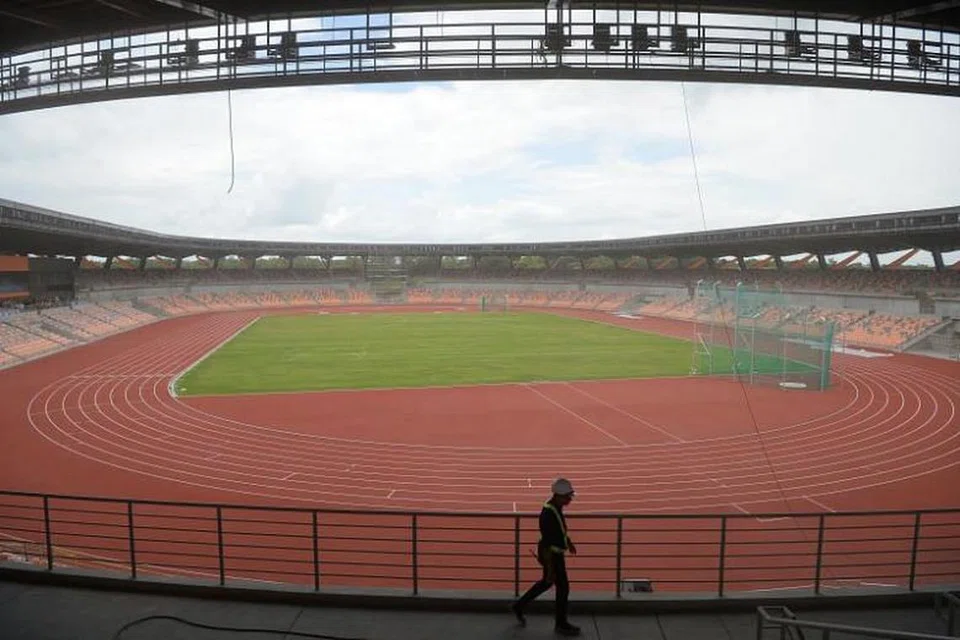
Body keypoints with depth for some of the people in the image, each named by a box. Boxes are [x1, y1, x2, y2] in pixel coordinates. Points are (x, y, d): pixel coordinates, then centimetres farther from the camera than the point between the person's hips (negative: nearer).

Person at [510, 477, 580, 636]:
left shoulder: (556, 506, -2)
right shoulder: (548, 514, -31)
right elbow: (546, 543, -27)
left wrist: (569, 542, 24)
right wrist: (550, 568, -23)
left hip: (556, 552, 9)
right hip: (552, 555, -9)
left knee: (546, 583, 24)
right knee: (563, 587, 7)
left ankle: (519, 606, 36)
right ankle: (561, 624, 27)